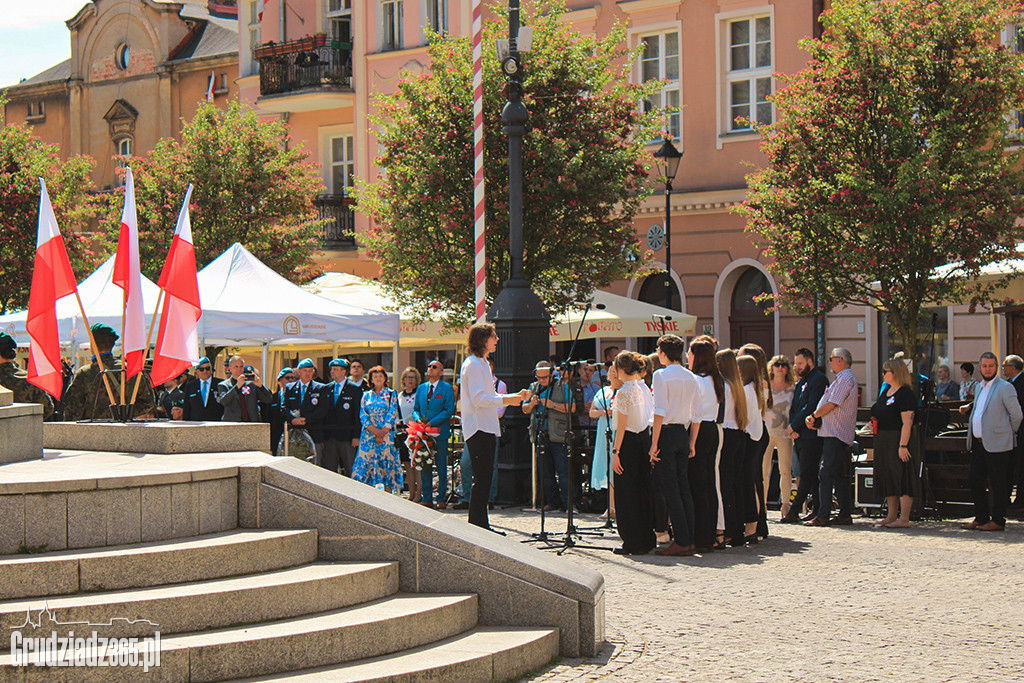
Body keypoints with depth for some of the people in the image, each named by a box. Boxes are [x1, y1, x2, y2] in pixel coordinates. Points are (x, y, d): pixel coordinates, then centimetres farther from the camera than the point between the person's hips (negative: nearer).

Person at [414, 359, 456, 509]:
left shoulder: (447, 388, 0)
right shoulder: (421, 388, 16)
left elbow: (449, 410, -7)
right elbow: (416, 409, 18)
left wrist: (431, 423, -14)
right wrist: (418, 419, -4)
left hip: (439, 433, -4)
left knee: (441, 468, -2)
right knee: (425, 467, 5)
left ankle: (441, 499, 5)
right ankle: (426, 498, 11)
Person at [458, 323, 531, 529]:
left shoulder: (482, 363, 21)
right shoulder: (473, 364, -11)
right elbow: (478, 398, -20)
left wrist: (516, 396, 16)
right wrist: (506, 400, -22)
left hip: (486, 428, 10)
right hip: (478, 429, -10)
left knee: (484, 477, 10)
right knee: (482, 477, -9)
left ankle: (481, 525, 14)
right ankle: (477, 524, -6)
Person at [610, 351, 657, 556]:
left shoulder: (624, 393, -15)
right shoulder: (645, 389, 8)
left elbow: (621, 426, -16)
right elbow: (650, 417, 12)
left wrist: (615, 452, -14)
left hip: (628, 442, -8)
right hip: (644, 439, 8)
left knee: (626, 493, 0)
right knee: (644, 490, 13)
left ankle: (633, 542, 2)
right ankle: (648, 538, 18)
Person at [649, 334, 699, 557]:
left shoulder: (661, 375, -9)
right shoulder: (691, 378, 10)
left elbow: (660, 412, -15)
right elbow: (694, 413, 11)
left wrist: (654, 443, -13)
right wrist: (691, 442, 16)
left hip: (666, 432, -6)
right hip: (683, 433, 7)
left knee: (669, 489, -4)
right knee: (683, 487, 10)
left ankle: (681, 542, -6)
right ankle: (690, 540, 10)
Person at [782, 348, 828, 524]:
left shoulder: (819, 379, -8)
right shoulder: (801, 382, 20)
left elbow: (811, 407, -16)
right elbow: (794, 407, 18)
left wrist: (794, 425, -13)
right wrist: (792, 428, 1)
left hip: (811, 434, -9)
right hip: (799, 435, 9)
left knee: (807, 474, -8)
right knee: (811, 473, 10)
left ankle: (794, 511, -12)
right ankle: (819, 508, 14)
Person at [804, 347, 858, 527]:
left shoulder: (845, 378, -11)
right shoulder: (843, 378, 23)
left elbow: (831, 404, -17)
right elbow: (828, 403, 20)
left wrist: (813, 416, -3)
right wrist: (812, 418, 4)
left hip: (836, 434, -10)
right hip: (836, 433, 10)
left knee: (825, 473, -11)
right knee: (839, 475, 10)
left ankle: (823, 516, -13)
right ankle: (845, 514, 12)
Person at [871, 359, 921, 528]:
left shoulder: (905, 394, -13)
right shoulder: (886, 391, 16)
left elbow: (907, 422, -19)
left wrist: (903, 445, -24)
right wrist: (874, 423, 8)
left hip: (898, 440, -10)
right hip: (883, 441, 10)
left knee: (903, 479, -6)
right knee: (887, 479, 13)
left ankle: (904, 519, -4)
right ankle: (891, 516, 20)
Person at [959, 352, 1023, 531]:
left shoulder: (1005, 388, -9)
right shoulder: (979, 387, 16)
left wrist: (1008, 433, 2)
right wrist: (969, 408, 12)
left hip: (997, 444, -8)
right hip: (978, 443, 8)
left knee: (998, 484, -2)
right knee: (975, 480, 11)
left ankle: (998, 521, 4)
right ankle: (981, 517, 21)